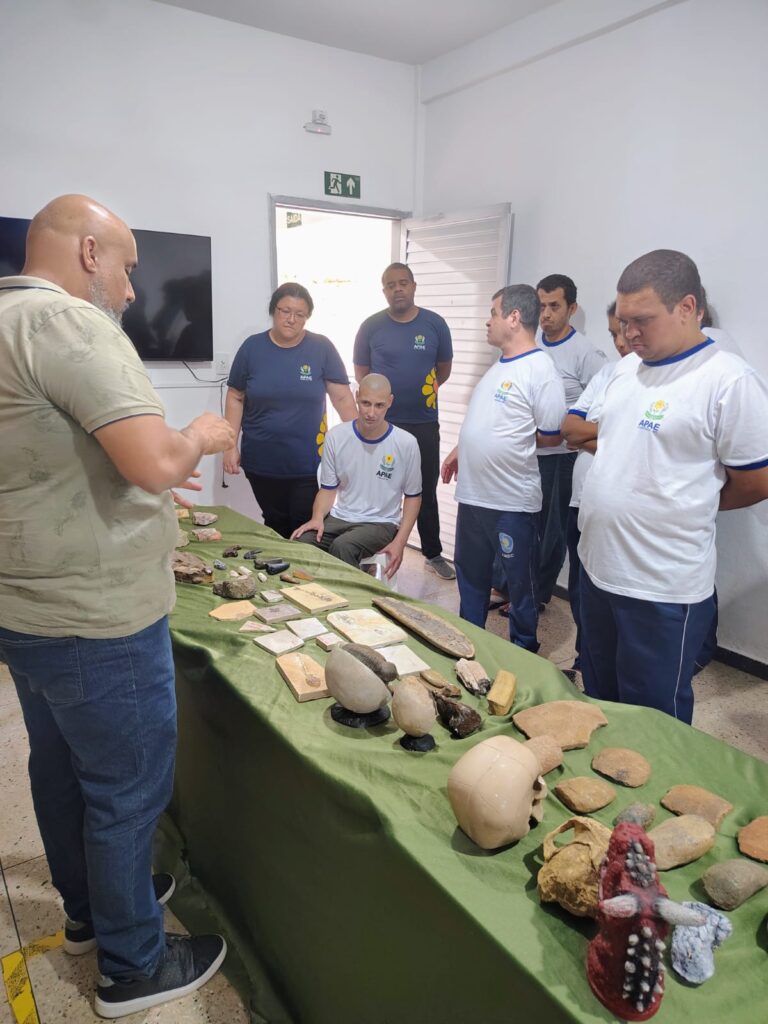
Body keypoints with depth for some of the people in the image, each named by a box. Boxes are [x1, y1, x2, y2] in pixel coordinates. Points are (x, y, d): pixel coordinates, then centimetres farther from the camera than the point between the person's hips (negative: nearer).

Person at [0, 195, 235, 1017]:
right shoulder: (66, 320, -20)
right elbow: (156, 462, -29)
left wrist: (151, 475, 17)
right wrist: (199, 436, -8)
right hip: (96, 619, -10)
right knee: (128, 788, 7)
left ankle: (87, 909, 46)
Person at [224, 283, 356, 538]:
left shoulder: (321, 347, -4)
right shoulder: (252, 347, 1)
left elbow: (342, 397, -3)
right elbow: (235, 398, 6)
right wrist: (230, 445, 0)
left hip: (309, 463, -1)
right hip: (262, 463, 2)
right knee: (275, 527, 14)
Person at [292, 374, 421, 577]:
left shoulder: (406, 443, -8)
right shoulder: (335, 436, -2)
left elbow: (413, 496, 2)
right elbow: (328, 488, 7)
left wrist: (400, 541, -10)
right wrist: (317, 518, -13)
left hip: (381, 523, -2)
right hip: (339, 518, 2)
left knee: (341, 547, -33)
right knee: (300, 543, -27)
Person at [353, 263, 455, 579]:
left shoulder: (435, 324, -1)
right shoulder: (371, 326, -3)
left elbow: (444, 369, 10)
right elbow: (361, 374, 6)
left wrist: (425, 388, 0)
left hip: (424, 425, 1)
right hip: (381, 424, 0)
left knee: (426, 491, 11)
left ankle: (433, 554, 25)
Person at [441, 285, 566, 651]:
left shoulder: (540, 370, -16)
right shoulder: (500, 365, 11)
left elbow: (550, 436, -16)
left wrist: (510, 441, -4)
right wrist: (460, 450, 15)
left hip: (512, 501, -9)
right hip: (473, 494, 9)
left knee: (519, 582, 9)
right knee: (471, 575, 20)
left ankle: (523, 652, 27)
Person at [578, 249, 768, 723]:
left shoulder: (730, 381, -16)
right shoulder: (627, 368, 7)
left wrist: (687, 506, 1)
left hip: (663, 590, -7)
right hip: (597, 568, 8)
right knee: (599, 703, 24)